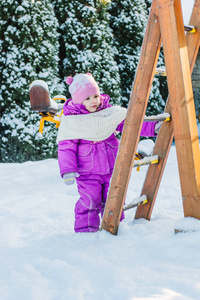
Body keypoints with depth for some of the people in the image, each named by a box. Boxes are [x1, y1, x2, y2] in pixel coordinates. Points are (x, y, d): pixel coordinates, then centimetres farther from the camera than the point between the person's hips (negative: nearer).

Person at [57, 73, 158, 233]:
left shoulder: (110, 112, 2)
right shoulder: (70, 121, -6)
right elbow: (65, 147, -4)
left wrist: (153, 127, -5)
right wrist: (67, 170, -14)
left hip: (111, 169, 3)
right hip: (87, 173, -3)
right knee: (89, 202, -9)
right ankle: (86, 231, 6)